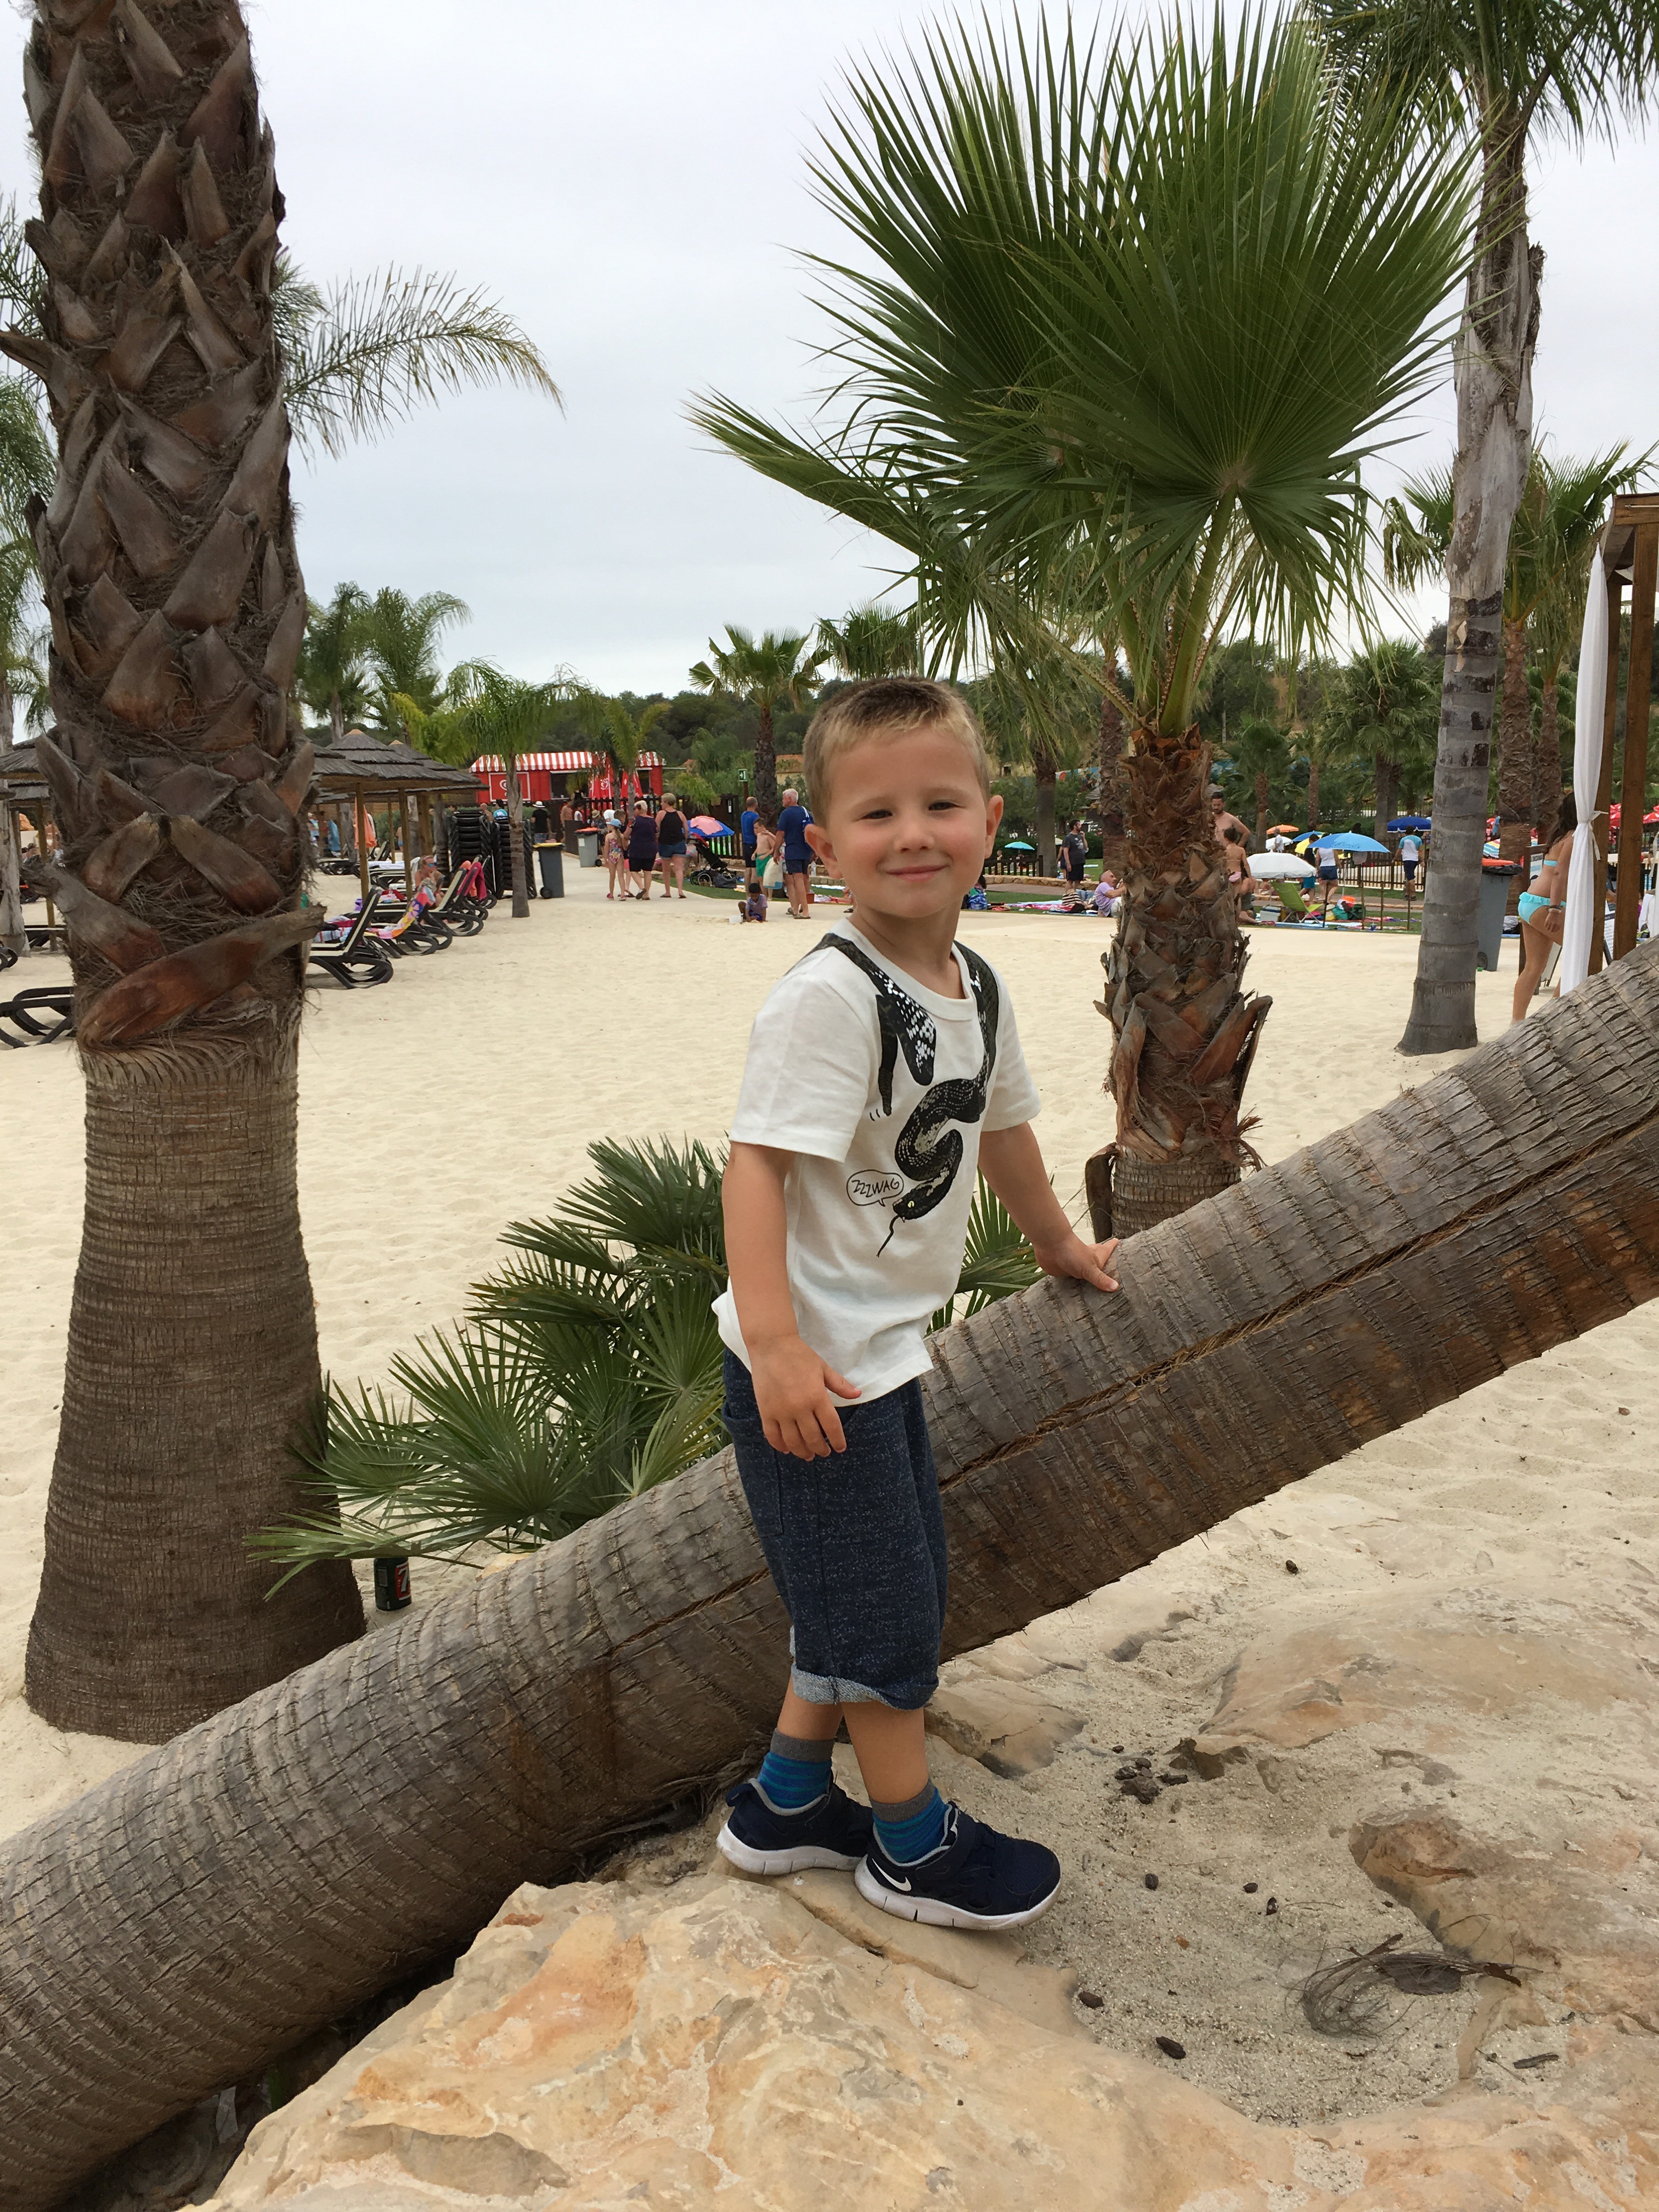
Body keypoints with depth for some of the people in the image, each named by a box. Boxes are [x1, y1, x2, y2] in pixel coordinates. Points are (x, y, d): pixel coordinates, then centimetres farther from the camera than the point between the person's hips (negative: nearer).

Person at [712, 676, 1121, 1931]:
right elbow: (758, 1161, -27)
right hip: (811, 1361, -9)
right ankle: (913, 1846, 27)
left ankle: (785, 1803, 38)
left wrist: (1059, 1244, 33)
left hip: (889, 1349, 9)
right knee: (881, 1606, 5)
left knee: (883, 1596, 20)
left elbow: (1001, 1127, 20)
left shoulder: (976, 987, 5)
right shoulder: (830, 996, -23)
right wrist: (776, 1340, -35)